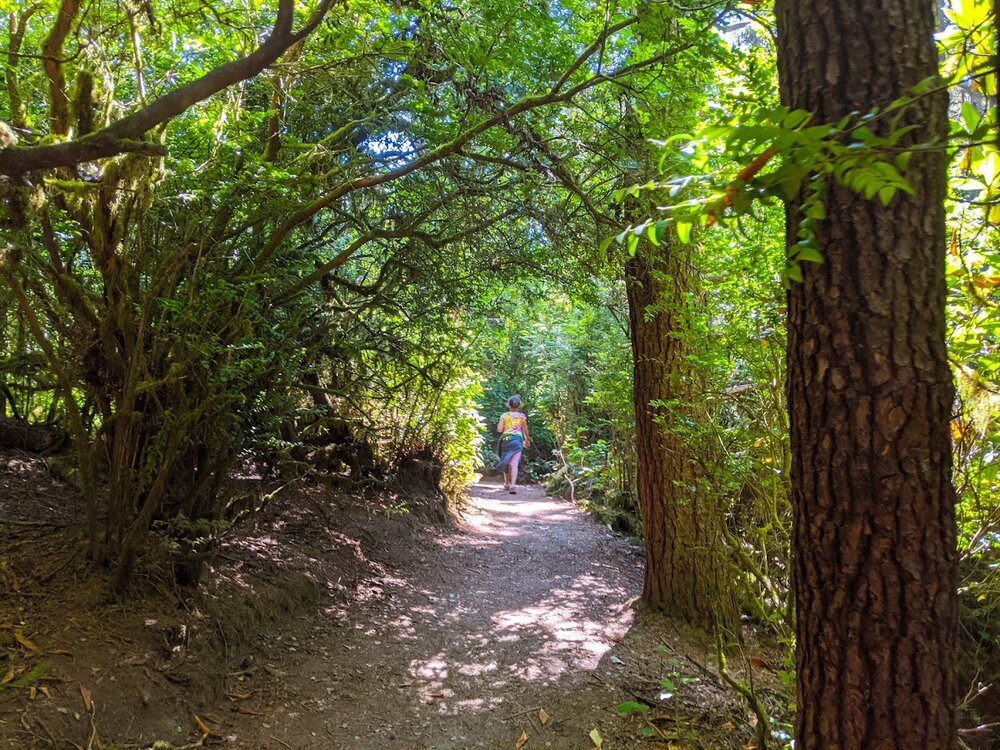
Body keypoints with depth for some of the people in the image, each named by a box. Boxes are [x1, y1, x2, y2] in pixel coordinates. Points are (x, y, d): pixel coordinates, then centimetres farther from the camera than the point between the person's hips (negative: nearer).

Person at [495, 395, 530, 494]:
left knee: (506, 462, 19)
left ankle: (507, 484, 31)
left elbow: (499, 429, -2)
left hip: (505, 438, 2)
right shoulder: (522, 416, 7)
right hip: (517, 439, -2)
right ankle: (513, 485, -27)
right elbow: (525, 430, 12)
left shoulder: (504, 415, 7)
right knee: (514, 464, -12)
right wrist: (527, 440, 28)